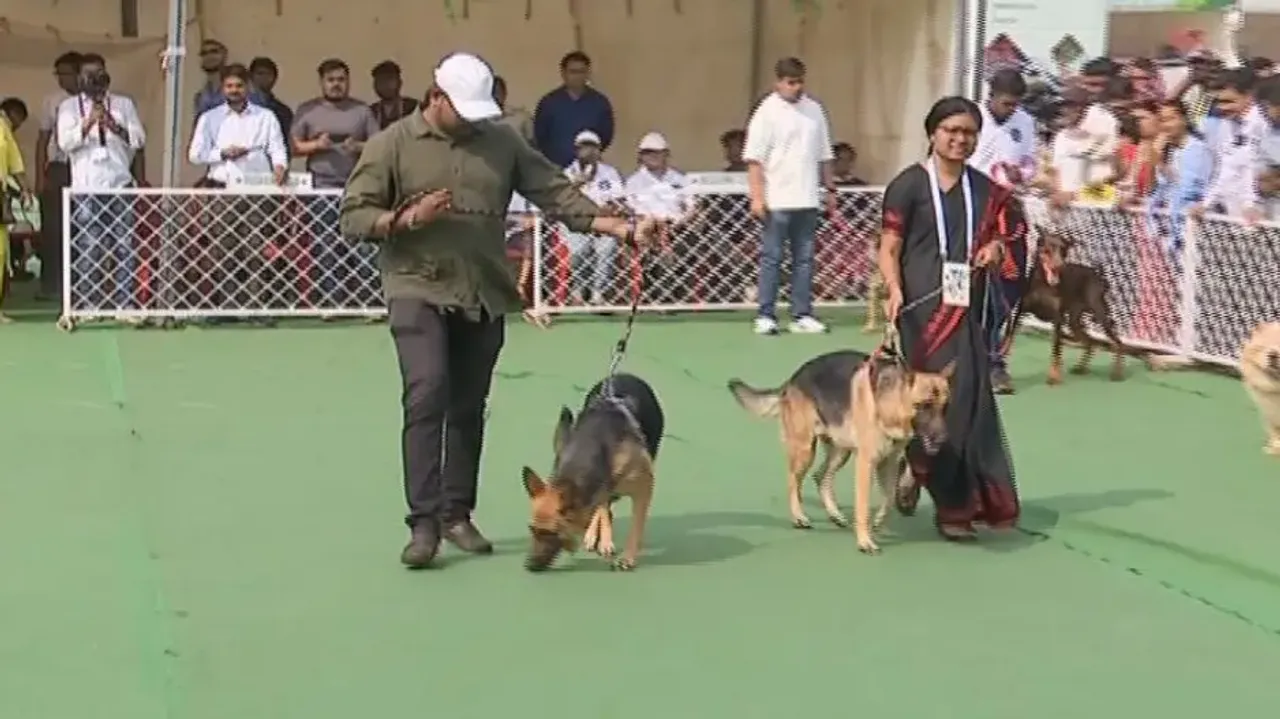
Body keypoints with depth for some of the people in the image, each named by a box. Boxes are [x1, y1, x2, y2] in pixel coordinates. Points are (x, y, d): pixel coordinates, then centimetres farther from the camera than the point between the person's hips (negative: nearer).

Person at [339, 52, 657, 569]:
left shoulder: (502, 142, 9)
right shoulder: (392, 144, 0)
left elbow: (555, 193, 6)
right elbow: (353, 218, -1)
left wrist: (617, 226, -4)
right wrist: (407, 219, -17)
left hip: (484, 296, 4)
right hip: (419, 291, -4)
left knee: (468, 407, 9)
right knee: (427, 395, -17)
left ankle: (457, 514, 21)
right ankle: (423, 522, -14)